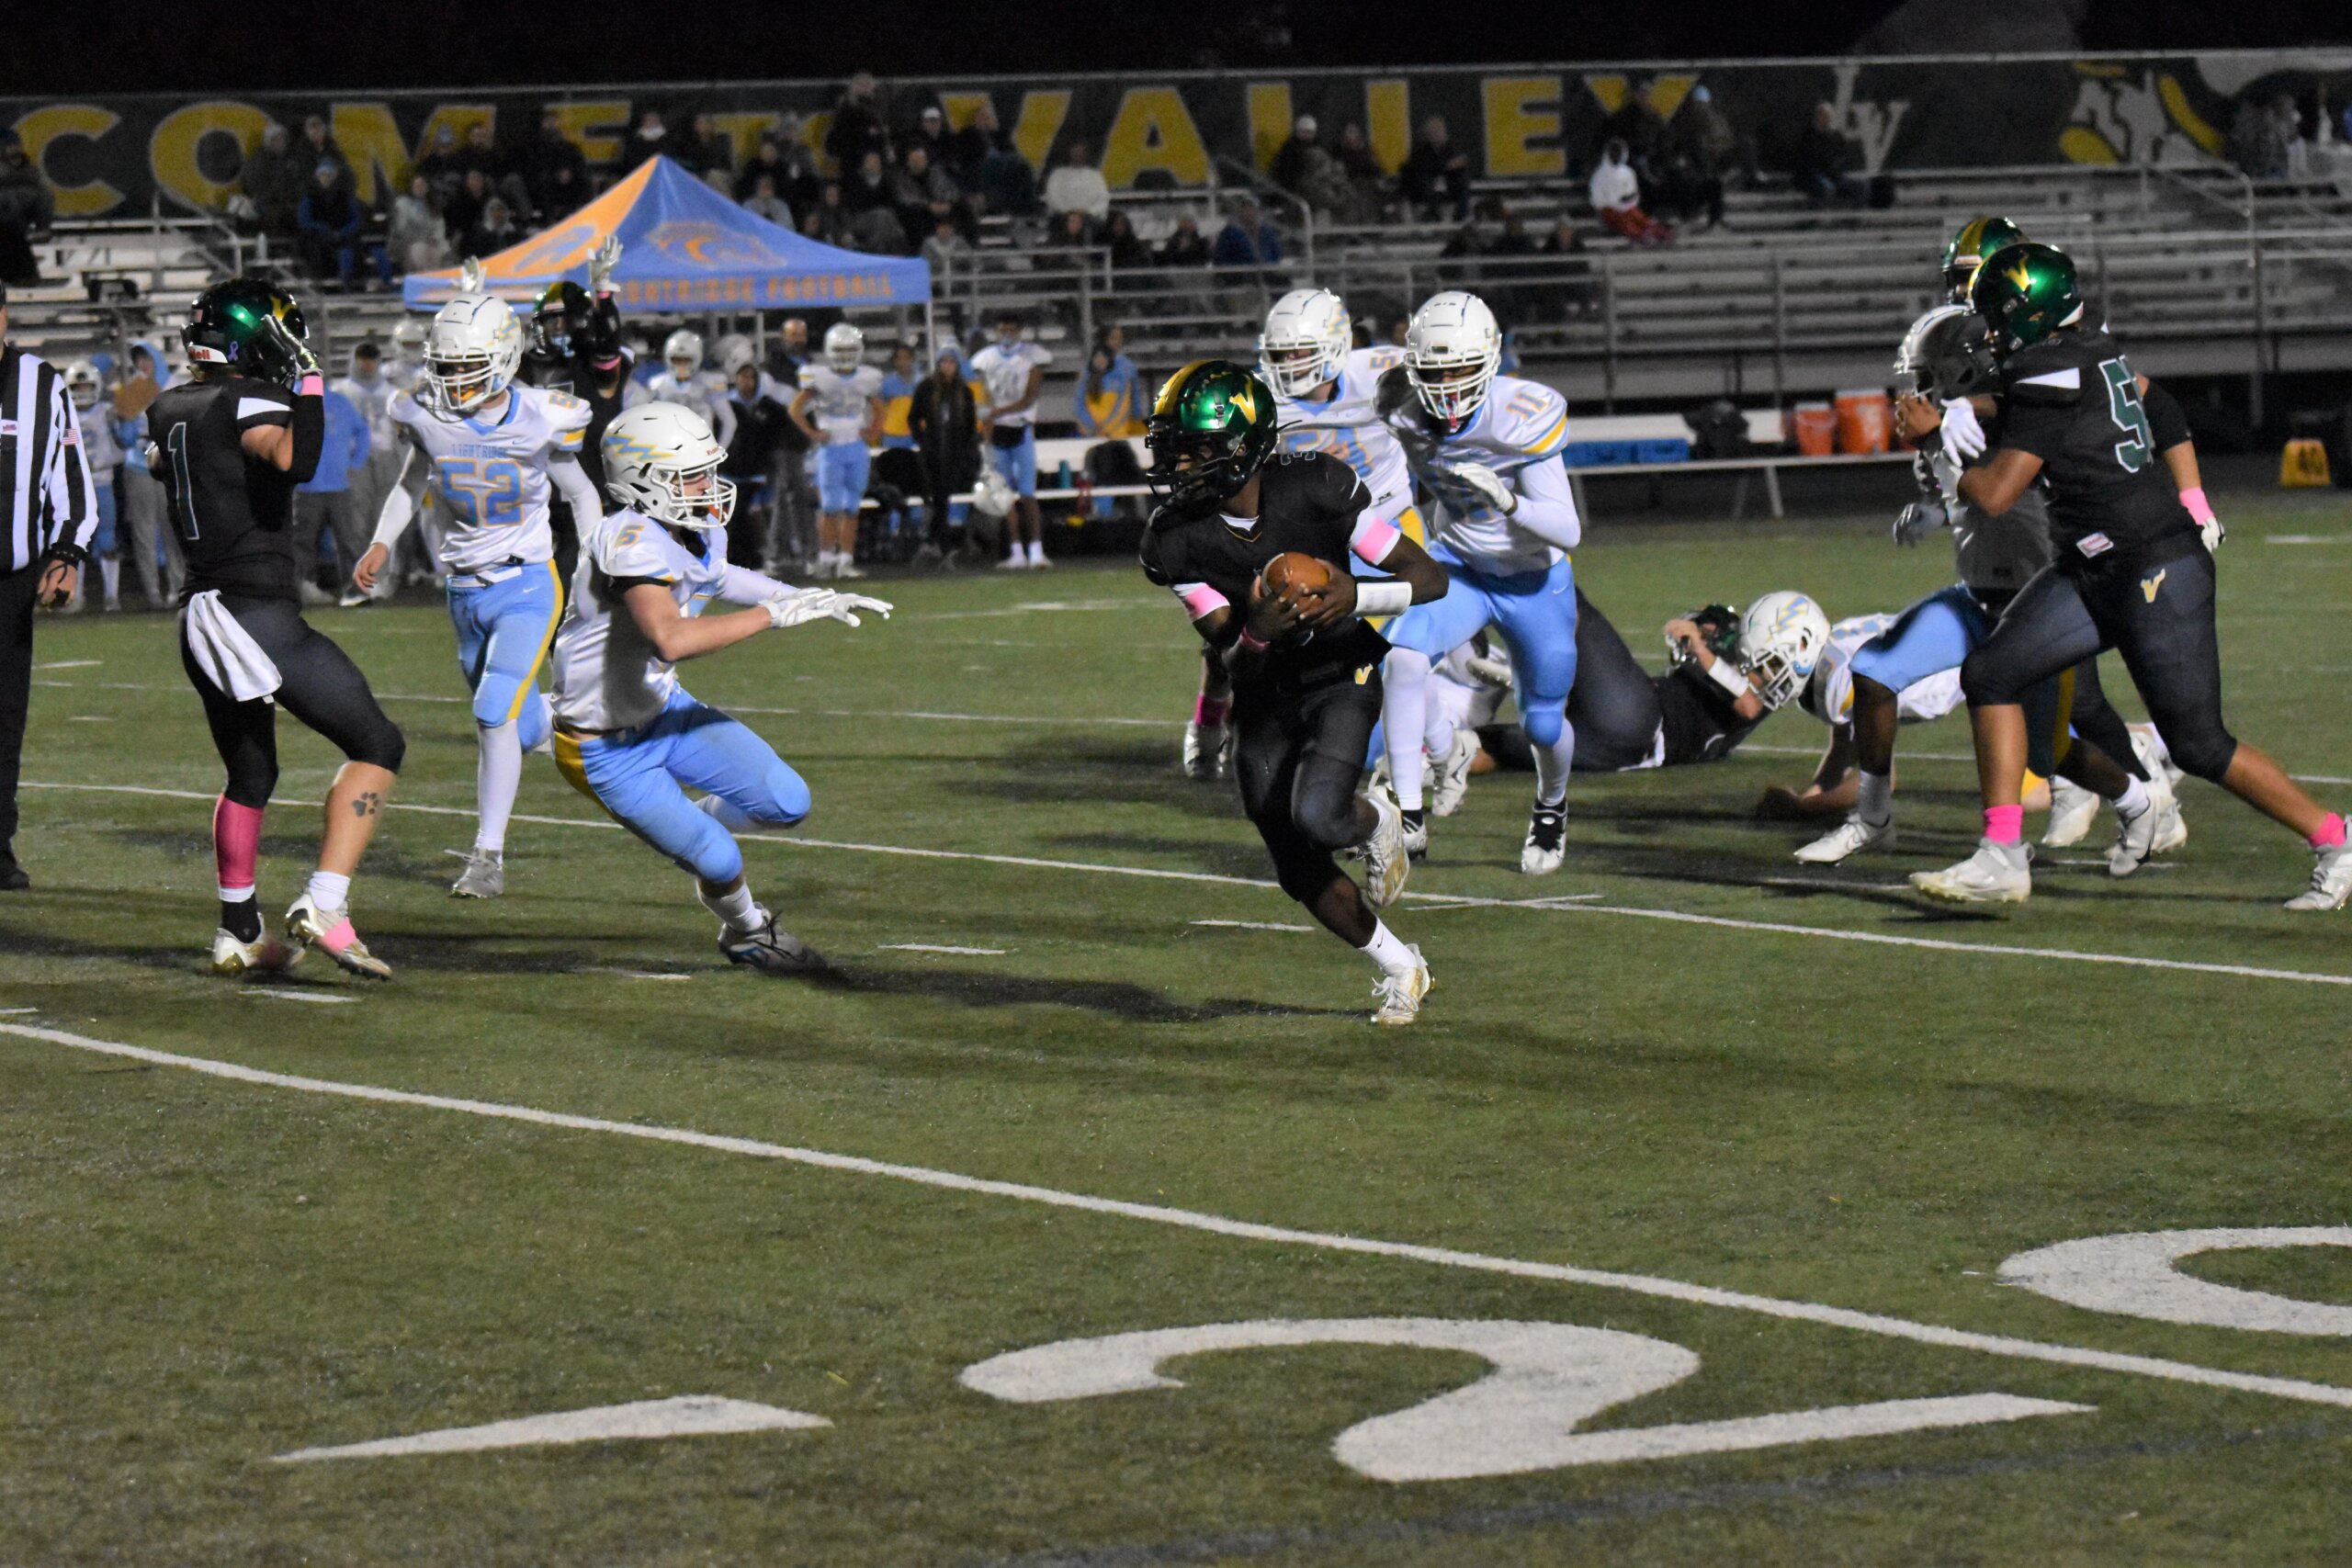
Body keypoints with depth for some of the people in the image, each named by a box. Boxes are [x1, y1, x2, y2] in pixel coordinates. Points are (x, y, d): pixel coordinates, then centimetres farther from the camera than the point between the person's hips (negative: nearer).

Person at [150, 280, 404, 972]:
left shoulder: (170, 408, 11)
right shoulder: (248, 403, -13)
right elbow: (294, 461, -33)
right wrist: (309, 381, -23)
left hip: (201, 614, 8)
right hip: (260, 615, -8)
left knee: (249, 777, 23)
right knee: (377, 745, -1)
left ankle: (238, 934, 25)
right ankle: (323, 906, -12)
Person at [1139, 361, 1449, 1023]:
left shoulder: (1315, 489, -22)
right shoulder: (1175, 541, -16)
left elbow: (1429, 578, -17)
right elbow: (1231, 655, -16)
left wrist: (1357, 596, -35)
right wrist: (1258, 633, -39)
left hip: (1341, 677, -4)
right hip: (1264, 697, 4)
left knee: (1316, 816, -28)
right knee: (1301, 873, 6)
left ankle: (1376, 823, 9)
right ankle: (1399, 968, 30)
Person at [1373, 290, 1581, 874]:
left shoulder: (1523, 420, -30)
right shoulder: (1404, 411, -19)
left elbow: (1567, 531, -30)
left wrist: (1508, 502, -44)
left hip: (1534, 580, -2)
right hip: (1457, 569, 2)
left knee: (1543, 724, 12)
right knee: (1404, 657, -27)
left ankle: (1551, 807, 46)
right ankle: (1409, 814, -23)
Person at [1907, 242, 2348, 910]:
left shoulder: (2048, 384, -18)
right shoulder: (2096, 350, 7)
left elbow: (1994, 496, -18)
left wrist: (1932, 439, -2)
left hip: (2156, 577, -10)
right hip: (2092, 573, 10)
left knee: (2198, 744, -3)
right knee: (1991, 675, 1)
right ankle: (2001, 860, 1)